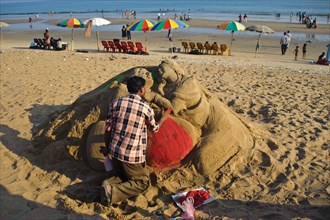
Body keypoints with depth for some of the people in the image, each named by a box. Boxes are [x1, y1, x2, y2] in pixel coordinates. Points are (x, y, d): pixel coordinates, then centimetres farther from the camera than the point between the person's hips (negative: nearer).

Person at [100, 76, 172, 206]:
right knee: (143, 182, 13)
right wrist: (163, 118, 30)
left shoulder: (116, 103, 0)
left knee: (122, 176, 30)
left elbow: (108, 129, 3)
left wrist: (107, 150, 17)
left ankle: (108, 184, -2)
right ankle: (113, 192, -10)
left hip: (115, 151, 5)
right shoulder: (146, 108, -9)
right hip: (133, 155, -5)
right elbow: (154, 128, 10)